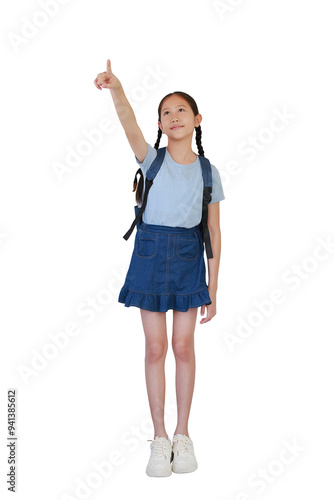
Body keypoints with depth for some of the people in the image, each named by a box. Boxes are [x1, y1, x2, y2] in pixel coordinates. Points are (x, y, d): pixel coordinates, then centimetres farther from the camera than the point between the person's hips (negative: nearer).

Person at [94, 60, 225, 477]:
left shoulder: (208, 172, 2)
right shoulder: (152, 159, -1)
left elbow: (214, 234, 3)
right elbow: (130, 126, -23)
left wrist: (212, 288, 1)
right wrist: (116, 88, -42)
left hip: (188, 257, 1)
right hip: (150, 253, 0)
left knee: (183, 346, 5)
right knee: (155, 347, 4)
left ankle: (182, 436, 21)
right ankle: (159, 438, 18)